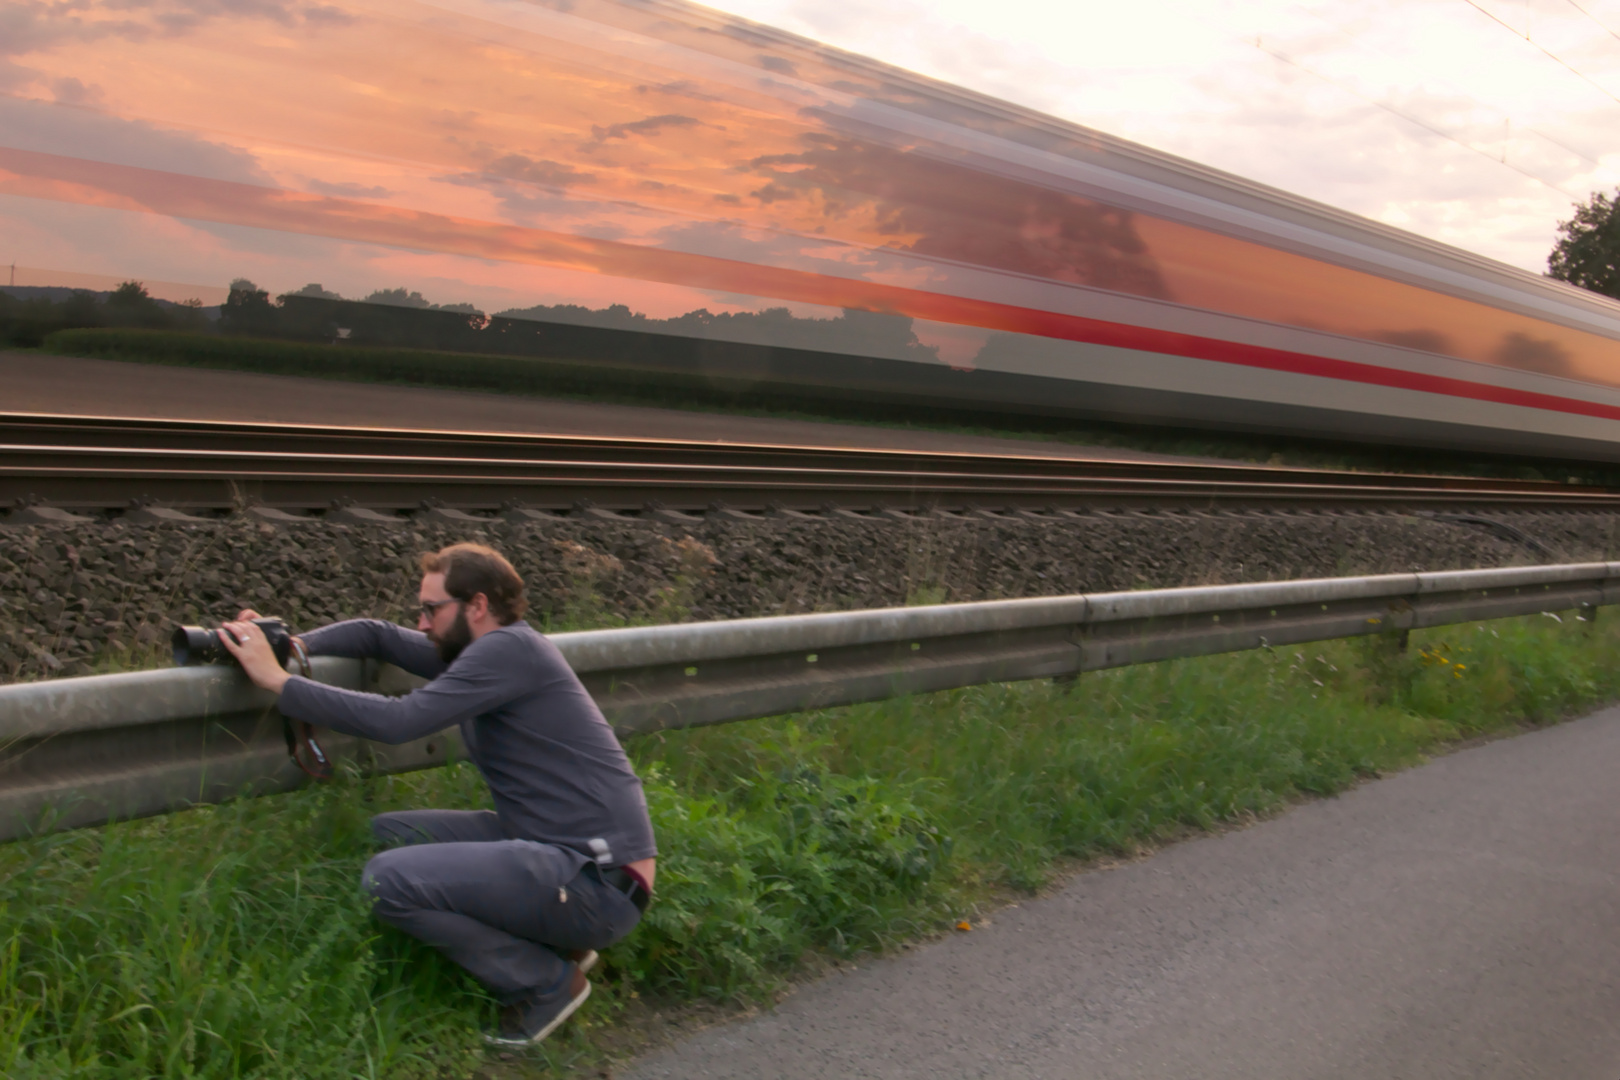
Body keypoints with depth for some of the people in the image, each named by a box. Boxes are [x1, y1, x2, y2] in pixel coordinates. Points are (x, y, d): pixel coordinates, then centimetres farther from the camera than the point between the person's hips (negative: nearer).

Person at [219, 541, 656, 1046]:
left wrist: (278, 681, -16)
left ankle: (547, 981, -1)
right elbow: (377, 635, 19)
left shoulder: (509, 647, -14)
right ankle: (552, 940, 12)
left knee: (389, 879, -19)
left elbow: (399, 721, -21)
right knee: (387, 833, 12)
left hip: (601, 881, -10)